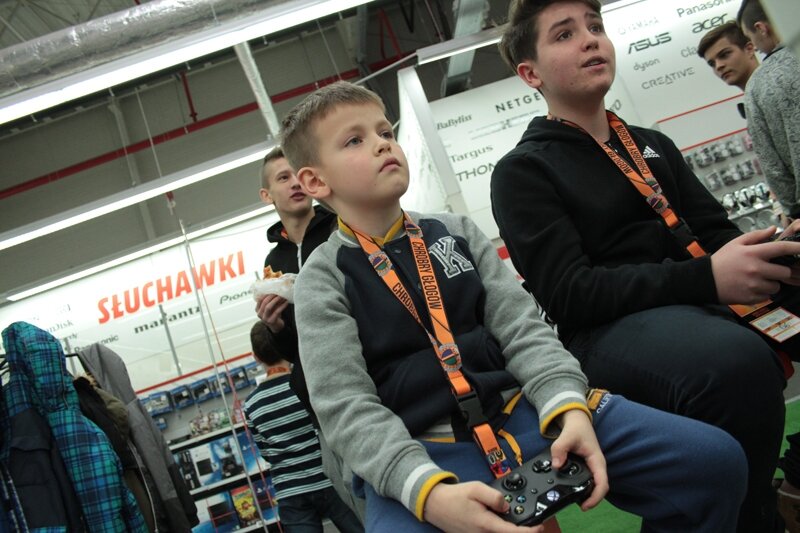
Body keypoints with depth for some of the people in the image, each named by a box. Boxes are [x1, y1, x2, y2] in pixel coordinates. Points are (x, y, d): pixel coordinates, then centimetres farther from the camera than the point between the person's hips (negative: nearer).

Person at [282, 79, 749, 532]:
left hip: (522, 411, 4)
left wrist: (569, 408, -16)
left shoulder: (458, 232, 12)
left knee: (714, 458, -7)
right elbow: (347, 408, -12)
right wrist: (430, 491, -28)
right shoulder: (323, 280, -1)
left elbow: (522, 329, 4)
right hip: (420, 453, -3)